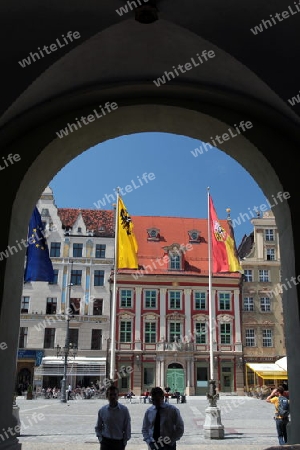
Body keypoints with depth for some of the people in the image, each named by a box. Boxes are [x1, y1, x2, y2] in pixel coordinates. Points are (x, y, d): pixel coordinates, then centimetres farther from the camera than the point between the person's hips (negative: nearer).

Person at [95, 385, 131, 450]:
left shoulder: (124, 410, -7)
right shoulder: (102, 410, -3)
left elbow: (127, 427, -1)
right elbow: (98, 427, 10)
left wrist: (124, 441, -4)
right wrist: (100, 438, -2)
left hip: (119, 442, 0)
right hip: (105, 442, 1)